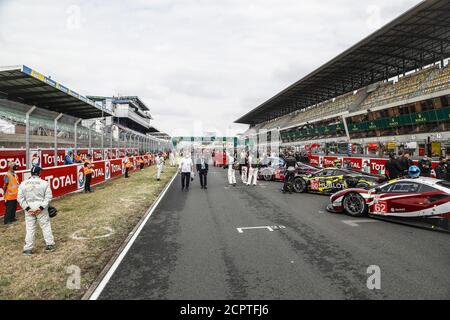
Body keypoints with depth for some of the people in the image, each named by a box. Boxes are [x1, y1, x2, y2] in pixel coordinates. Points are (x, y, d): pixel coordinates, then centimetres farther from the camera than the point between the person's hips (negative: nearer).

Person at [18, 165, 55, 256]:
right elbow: (48, 197, -10)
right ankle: (50, 245, 14)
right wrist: (41, 207, -9)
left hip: (29, 208, 2)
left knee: (29, 228, 8)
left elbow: (20, 198, -3)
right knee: (46, 226, 8)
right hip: (40, 207, -1)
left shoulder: (23, 183, 0)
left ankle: (28, 249, 11)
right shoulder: (44, 183, -5)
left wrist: (27, 208, -4)